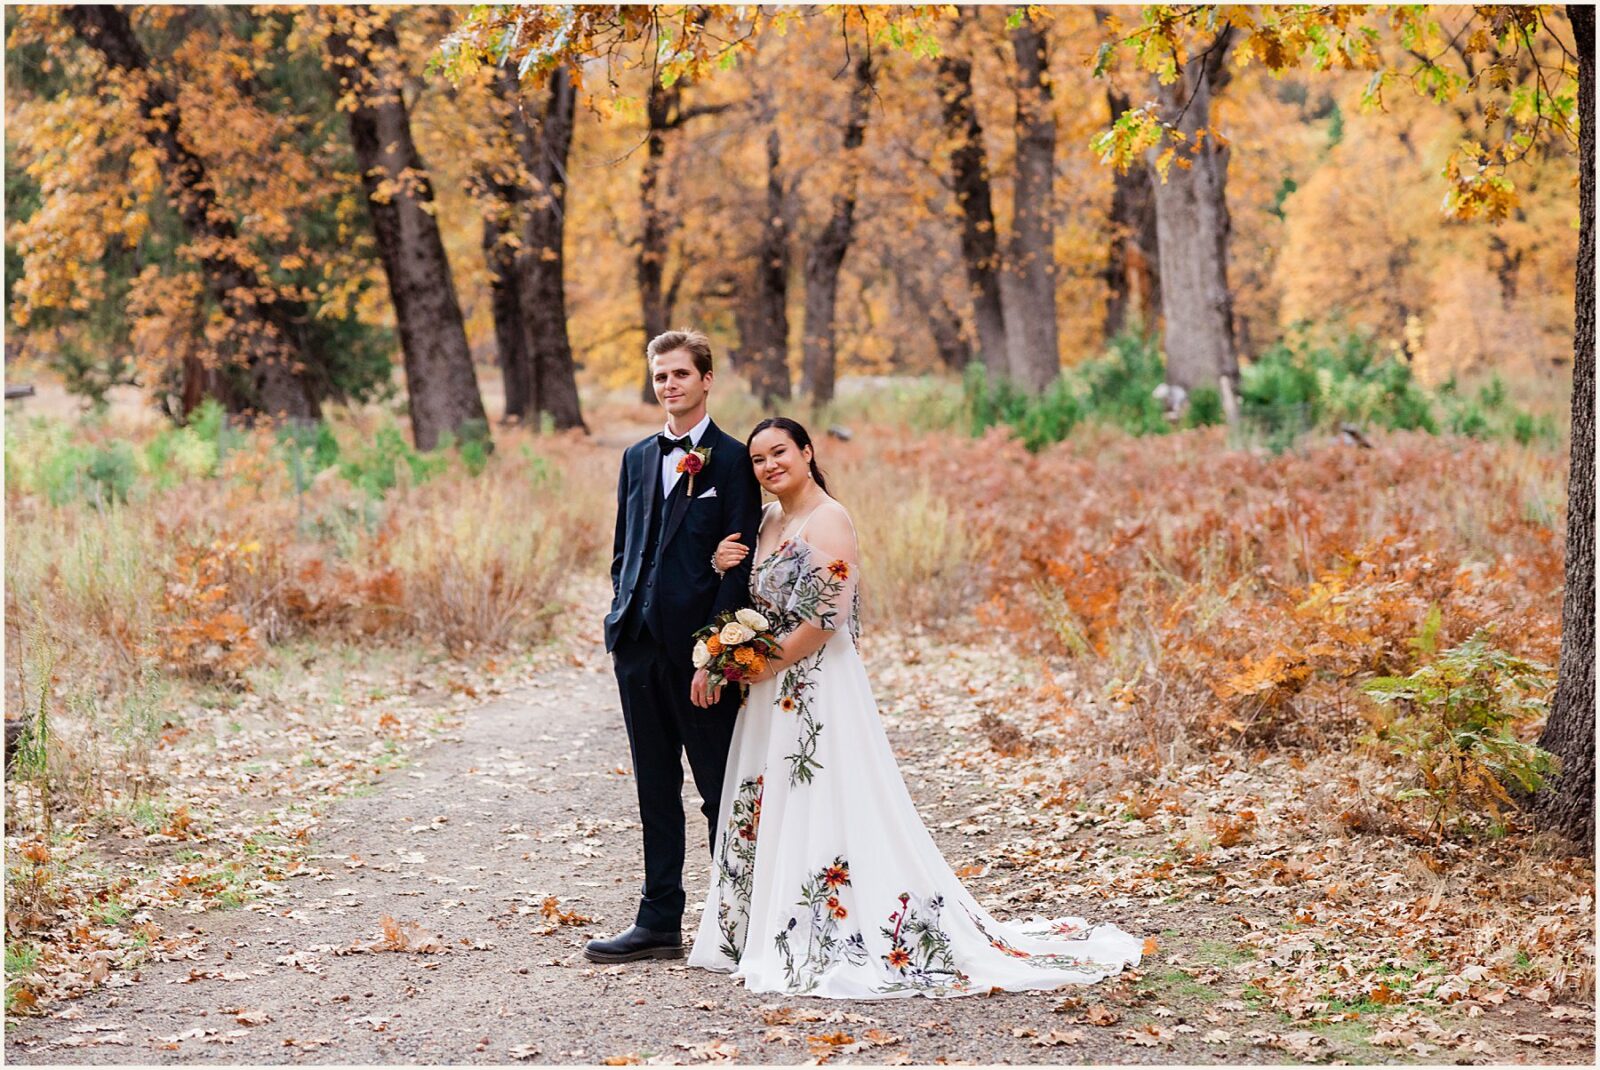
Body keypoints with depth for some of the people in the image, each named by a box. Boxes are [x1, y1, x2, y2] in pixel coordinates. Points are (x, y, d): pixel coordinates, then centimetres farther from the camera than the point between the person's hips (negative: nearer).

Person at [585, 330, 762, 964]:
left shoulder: (732, 461, -6)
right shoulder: (638, 458, 14)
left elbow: (740, 563, -10)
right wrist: (621, 619, 8)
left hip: (699, 650, -6)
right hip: (638, 645, 6)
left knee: (721, 789, 3)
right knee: (655, 788, 11)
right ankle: (659, 922, 17)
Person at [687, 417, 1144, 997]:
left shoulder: (827, 520, -13)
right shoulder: (769, 521, 13)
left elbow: (828, 617, -20)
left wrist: (766, 665, -12)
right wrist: (726, 568, -1)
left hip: (818, 688, -9)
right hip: (773, 691, 9)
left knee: (821, 811, -7)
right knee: (770, 813, 11)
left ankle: (846, 944, -1)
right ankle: (772, 935, 18)